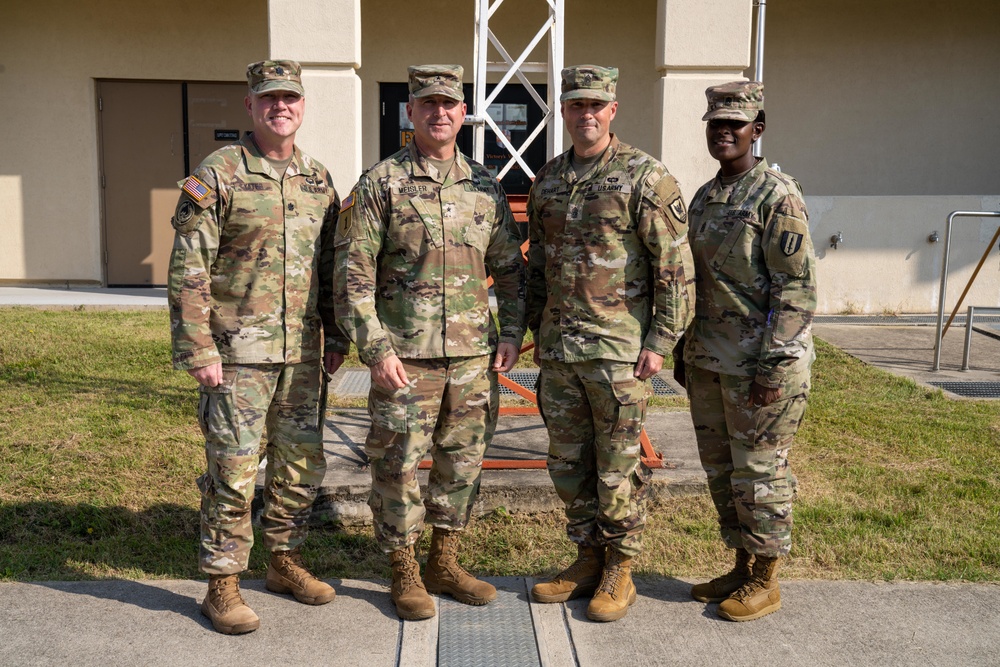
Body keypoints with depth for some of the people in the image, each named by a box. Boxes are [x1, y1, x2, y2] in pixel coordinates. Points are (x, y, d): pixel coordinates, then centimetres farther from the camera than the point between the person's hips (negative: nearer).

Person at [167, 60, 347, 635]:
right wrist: (197, 349, -14)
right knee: (233, 471, 0)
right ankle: (223, 586, 14)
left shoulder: (320, 179, 11)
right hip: (240, 353, -5)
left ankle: (286, 561, 32)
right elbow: (188, 270, -9)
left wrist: (337, 336, 11)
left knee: (302, 464, 13)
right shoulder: (219, 173, -6)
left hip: (304, 353, 6)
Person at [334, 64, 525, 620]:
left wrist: (512, 332, 5)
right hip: (405, 357, -4)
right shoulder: (381, 183, -2)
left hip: (474, 356, 4)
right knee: (399, 466, 3)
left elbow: (510, 267, 16)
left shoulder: (485, 185, 10)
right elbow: (354, 274, -6)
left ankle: (445, 563, 29)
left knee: (462, 462, 12)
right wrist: (376, 347, -13)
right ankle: (405, 573, 21)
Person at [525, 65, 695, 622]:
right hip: (558, 348, 6)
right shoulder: (549, 179, 11)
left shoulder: (645, 176, -8)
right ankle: (589, 560, 29)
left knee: (618, 464, 3)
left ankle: (620, 571, 19)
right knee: (567, 460, 13)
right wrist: (538, 331, 16)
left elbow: (676, 266, -10)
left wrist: (661, 341, -14)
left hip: (620, 349, -6)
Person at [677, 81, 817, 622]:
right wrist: (684, 352, 17)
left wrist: (772, 368, -19)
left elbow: (797, 287, -16)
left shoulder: (777, 196, -12)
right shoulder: (703, 198, 12)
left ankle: (765, 582, 20)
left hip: (760, 363, -8)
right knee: (720, 469, 15)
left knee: (758, 471, 3)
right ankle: (741, 567, 31)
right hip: (708, 362, 8)